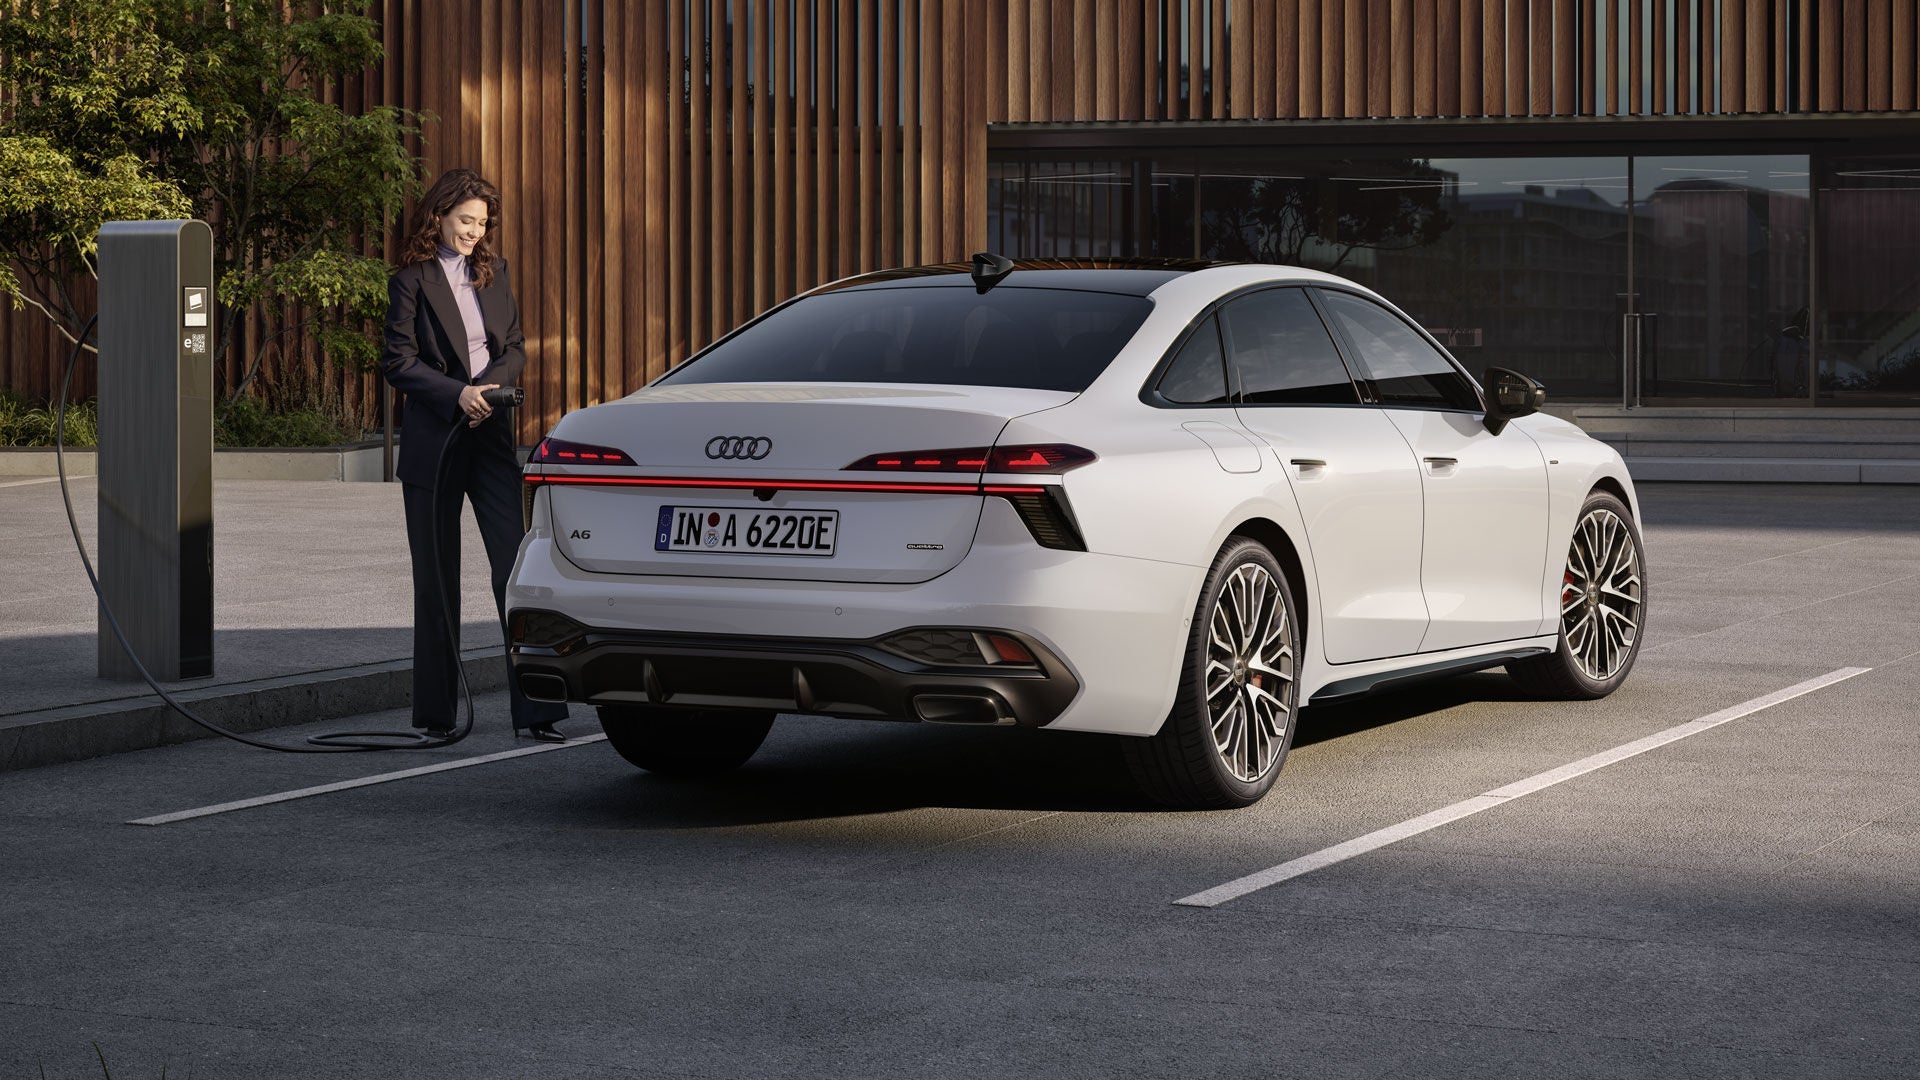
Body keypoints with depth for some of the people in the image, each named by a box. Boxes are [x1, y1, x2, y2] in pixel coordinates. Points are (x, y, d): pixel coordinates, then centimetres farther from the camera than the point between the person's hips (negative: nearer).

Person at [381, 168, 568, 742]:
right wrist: (456, 394, -17)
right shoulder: (411, 280, -1)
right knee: (436, 578, 5)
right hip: (433, 440, -3)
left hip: (492, 436, 3)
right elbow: (398, 361, -5)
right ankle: (435, 711, 14)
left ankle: (534, 710, -8)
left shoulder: (494, 273, 12)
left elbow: (515, 347, 11)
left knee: (517, 565, -7)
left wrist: (490, 385, -9)